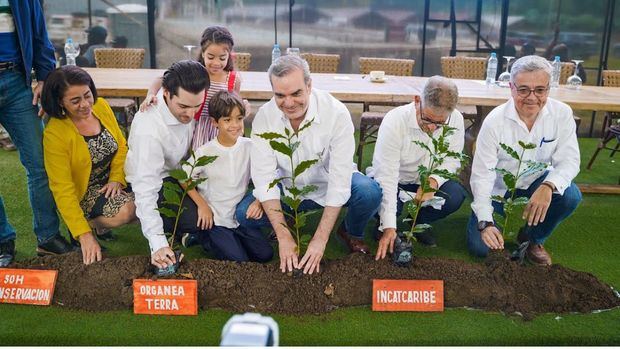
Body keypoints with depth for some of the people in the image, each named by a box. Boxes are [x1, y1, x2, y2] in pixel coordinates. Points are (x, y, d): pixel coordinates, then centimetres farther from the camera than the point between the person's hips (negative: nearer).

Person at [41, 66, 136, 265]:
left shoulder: (101, 106, -6)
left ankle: (100, 223, 7)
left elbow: (121, 145, 5)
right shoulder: (54, 134, -21)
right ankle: (91, 224, 0)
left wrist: (117, 179, -12)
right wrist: (84, 235, -27)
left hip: (112, 180, 7)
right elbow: (62, 189, -22)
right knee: (125, 211, -32)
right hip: (82, 193, -7)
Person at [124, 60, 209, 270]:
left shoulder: (183, 102, -21)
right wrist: (157, 243, -46)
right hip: (155, 180, -7)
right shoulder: (149, 129, -38)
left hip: (179, 168, 7)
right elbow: (145, 190, -39)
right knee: (198, 219, -24)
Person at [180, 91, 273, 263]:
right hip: (213, 219, -4)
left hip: (241, 216, 4)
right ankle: (203, 237, 8)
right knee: (239, 262, -15)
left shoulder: (249, 147, -4)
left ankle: (231, 240, 15)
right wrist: (202, 205, -8)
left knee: (265, 255, -6)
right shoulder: (205, 152, -12)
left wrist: (259, 201, -13)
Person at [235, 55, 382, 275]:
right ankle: (287, 223, 14)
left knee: (370, 192, -30)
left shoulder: (336, 112, -26)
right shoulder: (264, 117, -19)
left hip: (327, 183, -1)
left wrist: (320, 239, -31)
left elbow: (340, 178, -27)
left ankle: (352, 233, 6)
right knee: (244, 213, -20)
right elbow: (264, 177, -20)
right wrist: (284, 237, -28)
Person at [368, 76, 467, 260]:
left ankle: (421, 223, 6)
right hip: (392, 181, -3)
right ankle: (382, 223, 4)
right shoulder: (394, 121, -29)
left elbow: (452, 159, -4)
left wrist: (434, 179, -29)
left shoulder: (456, 120, -17)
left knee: (455, 195, -26)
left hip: (426, 183, 4)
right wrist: (389, 227, -35)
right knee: (375, 198, -36)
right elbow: (386, 175, -31)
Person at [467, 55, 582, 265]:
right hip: (498, 188, -2)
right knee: (480, 247, -15)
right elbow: (482, 175, -23)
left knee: (570, 196, -29)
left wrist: (548, 186, -41)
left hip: (537, 183, 2)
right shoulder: (494, 122, -24)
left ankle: (533, 239, 1)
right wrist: (485, 223, -34)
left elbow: (569, 160, -17)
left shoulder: (562, 114, -16)